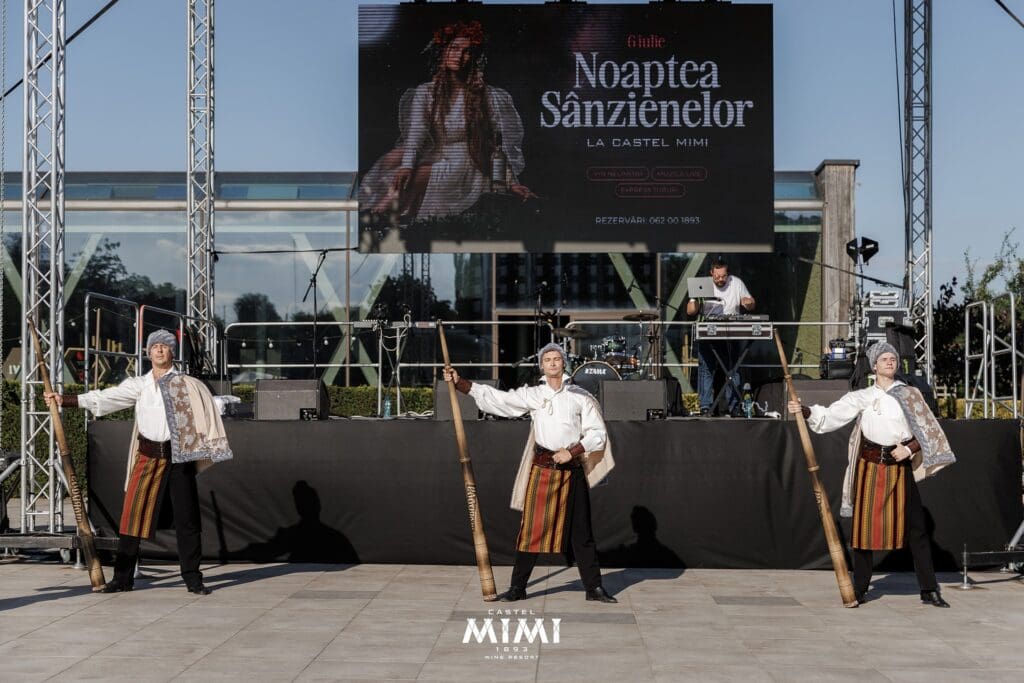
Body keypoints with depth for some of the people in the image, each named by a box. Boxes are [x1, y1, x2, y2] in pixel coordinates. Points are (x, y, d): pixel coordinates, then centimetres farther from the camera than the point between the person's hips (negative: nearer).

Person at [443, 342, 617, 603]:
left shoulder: (580, 397, 6)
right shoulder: (532, 395, 7)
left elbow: (598, 433, 4)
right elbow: (495, 397, 4)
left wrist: (572, 452, -9)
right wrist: (459, 383, -3)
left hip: (572, 469, 0)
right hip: (541, 468, 0)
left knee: (580, 530, 4)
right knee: (531, 528, 0)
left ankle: (594, 587, 11)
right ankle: (517, 586, 8)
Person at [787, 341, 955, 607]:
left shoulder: (910, 395, 9)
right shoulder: (862, 397, 7)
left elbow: (928, 432, 9)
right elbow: (831, 415, -3)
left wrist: (909, 449, -7)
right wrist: (806, 411, -20)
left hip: (900, 467, 1)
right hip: (870, 466, -1)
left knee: (916, 526, -1)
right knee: (865, 524, 0)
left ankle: (929, 590, 5)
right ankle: (859, 588, 10)